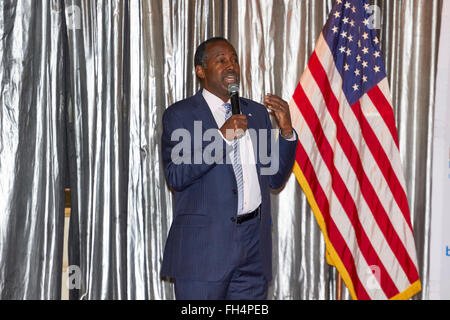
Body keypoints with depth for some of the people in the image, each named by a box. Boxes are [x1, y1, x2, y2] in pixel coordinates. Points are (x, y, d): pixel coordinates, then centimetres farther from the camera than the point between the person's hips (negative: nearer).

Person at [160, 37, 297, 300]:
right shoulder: (179, 115, 0)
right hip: (204, 246, -4)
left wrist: (286, 130, -3)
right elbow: (176, 176, -13)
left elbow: (275, 179, 12)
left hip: (255, 240, 5)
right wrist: (222, 136, -19)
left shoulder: (257, 113, 14)